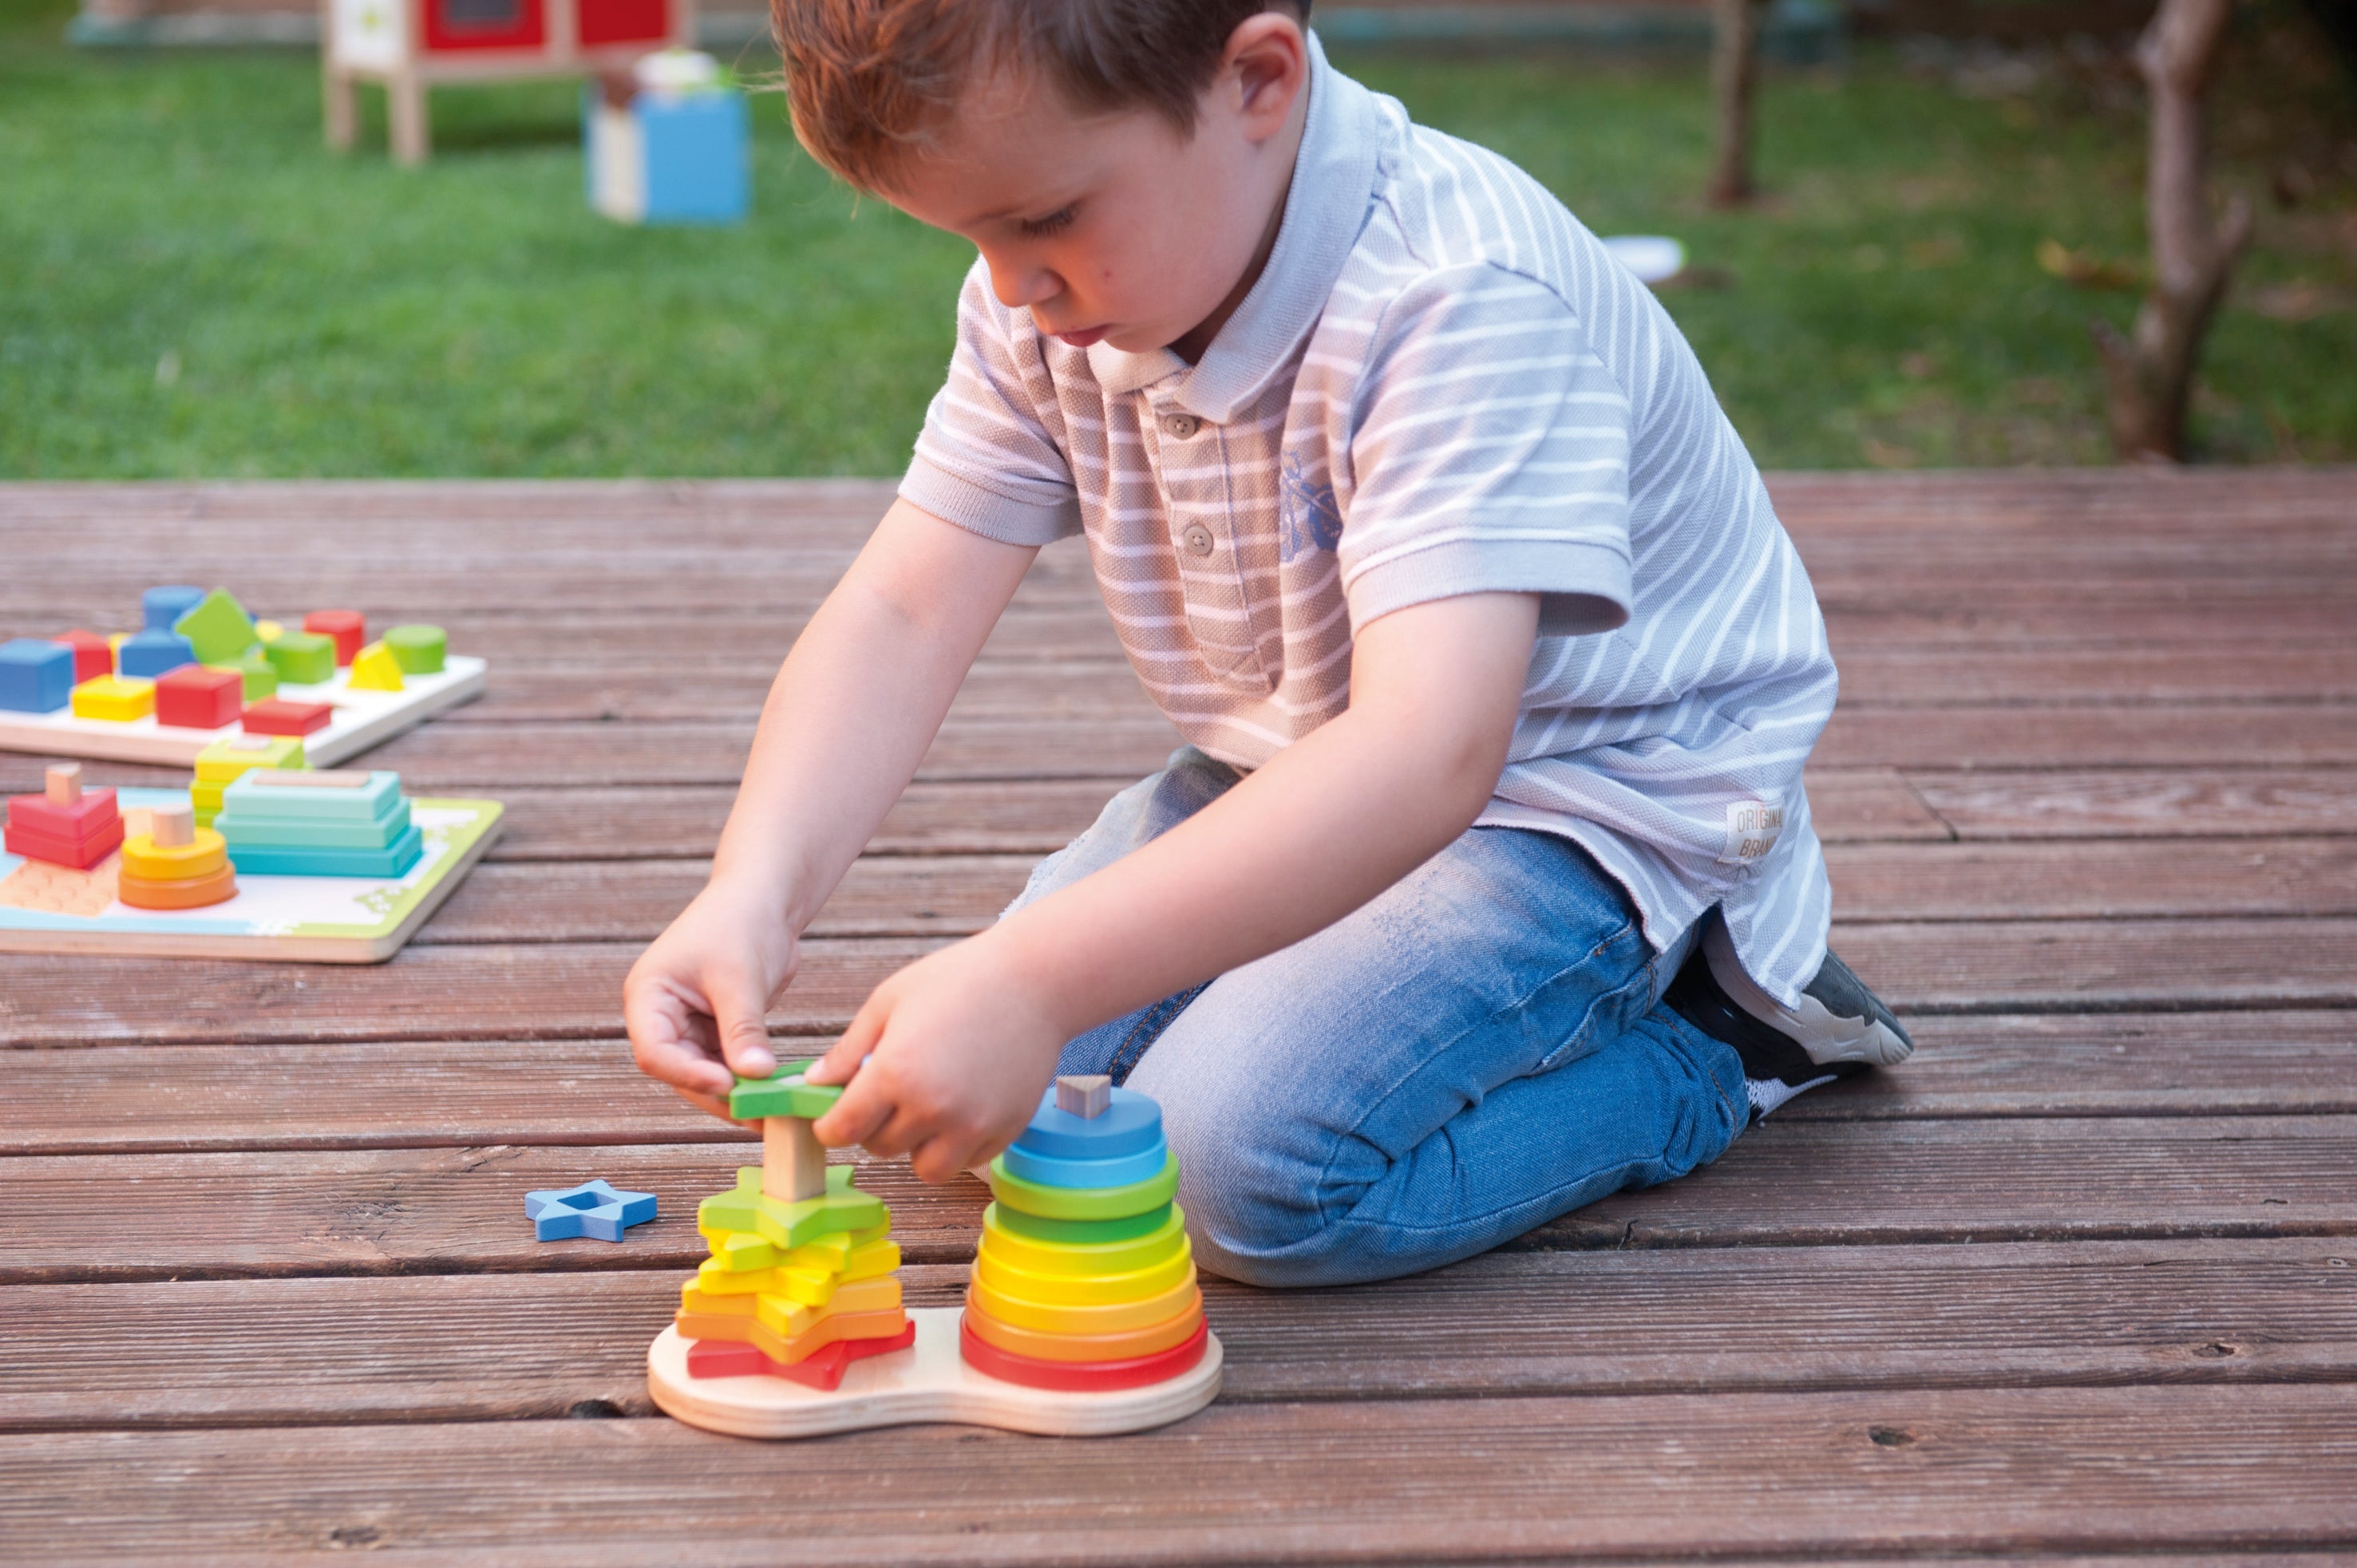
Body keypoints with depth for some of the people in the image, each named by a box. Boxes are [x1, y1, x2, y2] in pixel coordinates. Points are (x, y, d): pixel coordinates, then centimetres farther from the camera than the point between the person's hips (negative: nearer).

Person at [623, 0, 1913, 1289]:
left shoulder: (1463, 300, -33)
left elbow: (1425, 752, -44)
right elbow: (901, 616, -11)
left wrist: (1032, 980, -52)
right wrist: (753, 893, -30)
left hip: (1587, 802, -7)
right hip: (1303, 768, 8)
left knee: (1238, 1162, -25)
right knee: (995, 1091, -5)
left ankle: (1708, 1052, -2)